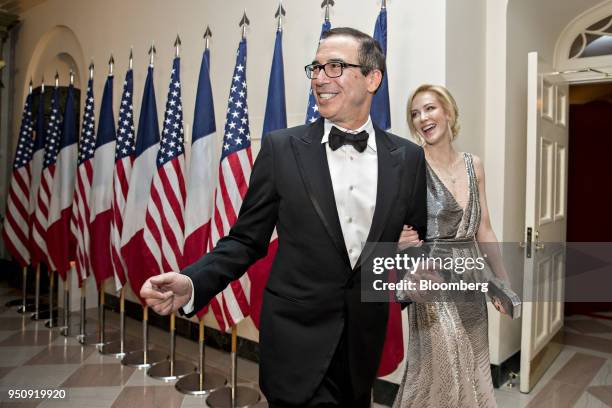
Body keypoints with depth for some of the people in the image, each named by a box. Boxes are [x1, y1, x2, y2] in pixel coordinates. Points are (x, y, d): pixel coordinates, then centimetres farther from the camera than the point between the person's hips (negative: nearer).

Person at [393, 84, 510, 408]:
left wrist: (503, 280, 11)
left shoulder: (473, 165, 6)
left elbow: (483, 229, 11)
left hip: (471, 283, 6)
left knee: (473, 375, 16)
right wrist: (398, 240, -32)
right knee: (441, 377, 3)